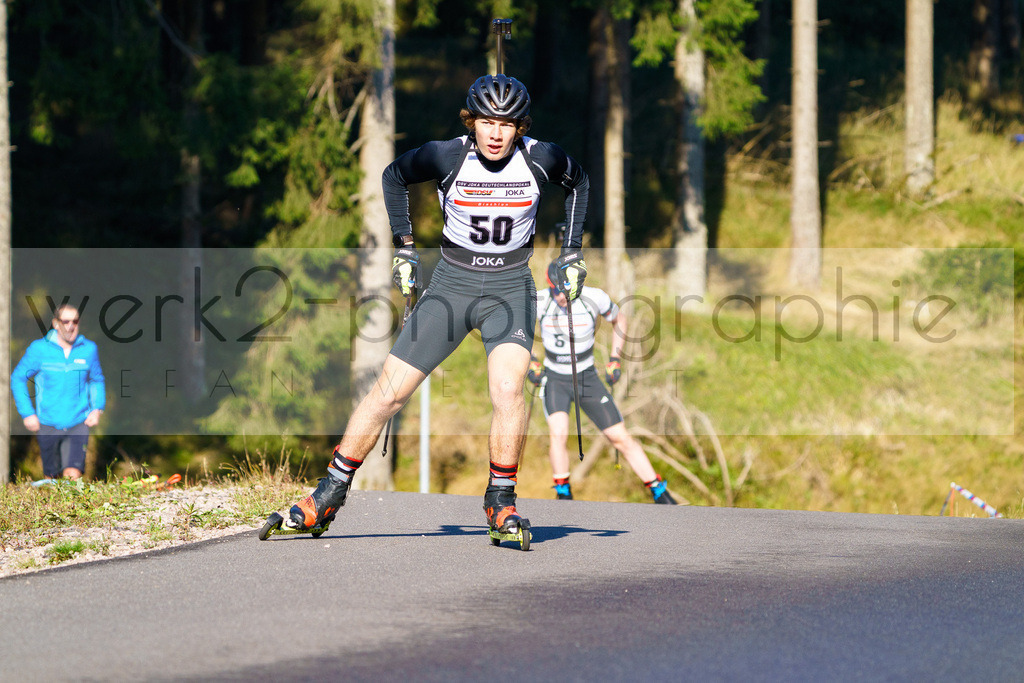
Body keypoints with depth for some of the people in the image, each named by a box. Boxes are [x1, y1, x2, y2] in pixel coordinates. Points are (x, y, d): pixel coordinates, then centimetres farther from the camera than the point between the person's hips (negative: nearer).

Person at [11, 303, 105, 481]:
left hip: (78, 424, 0)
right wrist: (27, 413, -3)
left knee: (73, 475, -17)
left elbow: (97, 380, 18)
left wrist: (97, 408, 4)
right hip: (48, 424, 0)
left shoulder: (89, 349, 0)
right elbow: (18, 378, 3)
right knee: (51, 476, 12)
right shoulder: (39, 349, -6)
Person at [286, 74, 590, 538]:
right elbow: (395, 176, 7)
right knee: (389, 391, -3)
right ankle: (329, 495, 9)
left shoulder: (540, 159, -12)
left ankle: (500, 499, -5)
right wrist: (404, 247, 5)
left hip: (510, 287, 0)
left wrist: (572, 253, 7)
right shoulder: (446, 156, -14)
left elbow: (579, 183, 11)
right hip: (452, 283, 0)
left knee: (506, 389, -24)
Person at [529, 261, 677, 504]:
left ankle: (660, 493, 10)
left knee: (620, 437, -1)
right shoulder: (539, 302, -16)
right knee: (558, 433, -26)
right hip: (554, 379, -1)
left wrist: (615, 359, 1)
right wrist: (530, 362, -3)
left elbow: (619, 319, 6)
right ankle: (563, 497, -11)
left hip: (587, 378, 1)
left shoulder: (595, 298, -16)